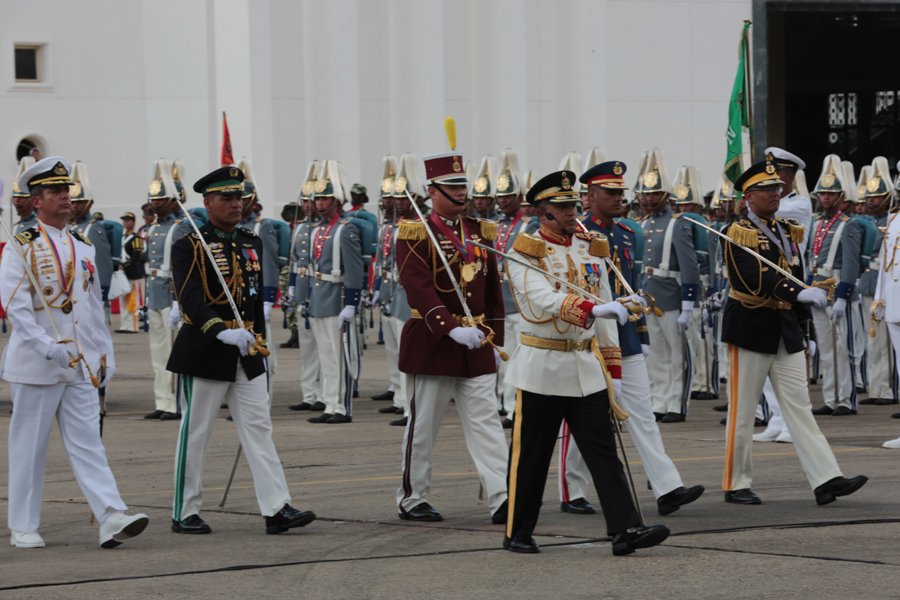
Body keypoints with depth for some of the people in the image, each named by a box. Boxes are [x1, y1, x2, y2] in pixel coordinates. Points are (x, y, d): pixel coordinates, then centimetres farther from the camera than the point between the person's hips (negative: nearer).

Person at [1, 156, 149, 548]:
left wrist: (103, 353, 14)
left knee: (87, 442, -3)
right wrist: (48, 348, -23)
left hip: (81, 365, 5)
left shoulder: (83, 247, 14)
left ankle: (111, 518, -13)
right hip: (35, 365, -5)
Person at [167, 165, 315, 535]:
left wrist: (258, 344, 17)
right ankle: (185, 513, 10)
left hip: (246, 354, 6)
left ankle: (277, 509, -5)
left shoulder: (252, 244, 12)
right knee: (195, 434, 2)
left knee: (259, 429, 0)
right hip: (204, 353, -6)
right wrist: (221, 332, -37)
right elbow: (189, 298, -23)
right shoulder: (189, 247, -9)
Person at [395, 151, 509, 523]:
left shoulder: (481, 231, 11)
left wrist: (493, 336, 12)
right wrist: (452, 328, -31)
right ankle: (412, 499, 16)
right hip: (432, 342, -5)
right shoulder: (415, 234, -9)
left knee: (487, 422, -2)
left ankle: (501, 499, -7)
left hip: (476, 344, 5)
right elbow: (419, 288, -21)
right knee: (423, 425, 4)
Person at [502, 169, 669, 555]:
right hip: (543, 367, -5)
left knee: (603, 450, -3)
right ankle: (517, 534, 15)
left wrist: (613, 368, 9)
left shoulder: (591, 249, 11)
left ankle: (625, 530, -10)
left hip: (587, 367, 5)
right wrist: (592, 309, -36)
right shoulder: (524, 254, -6)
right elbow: (545, 300, -23)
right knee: (531, 455, 4)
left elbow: (605, 312, 13)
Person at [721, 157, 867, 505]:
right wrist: (800, 293, -37)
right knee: (743, 412, 1)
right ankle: (736, 485, 9)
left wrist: (807, 328, 14)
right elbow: (755, 277, -26)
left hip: (786, 330, 7)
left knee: (799, 405, 1)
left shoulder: (787, 232, 13)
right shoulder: (739, 234, -10)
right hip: (750, 329, -7)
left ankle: (826, 480, -6)